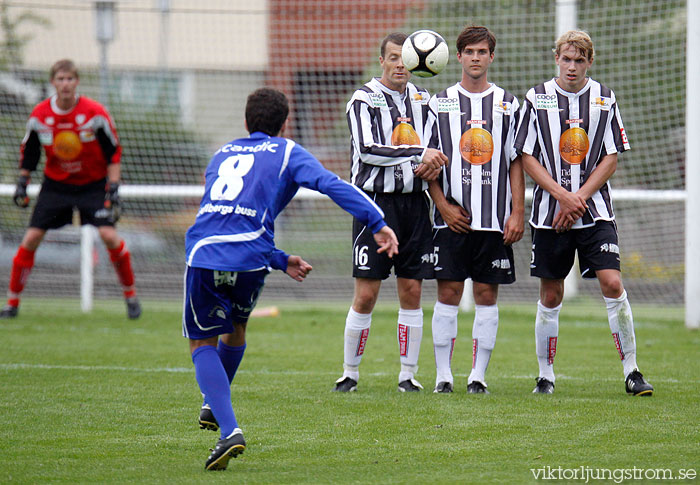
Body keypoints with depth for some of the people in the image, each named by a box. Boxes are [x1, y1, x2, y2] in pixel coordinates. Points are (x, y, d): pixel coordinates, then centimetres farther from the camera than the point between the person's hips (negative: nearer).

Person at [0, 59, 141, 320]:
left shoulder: (95, 113, -15)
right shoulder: (40, 115, -8)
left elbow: (113, 153, -6)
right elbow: (29, 152, 8)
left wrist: (113, 190, -11)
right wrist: (22, 183, 3)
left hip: (93, 184, -2)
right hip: (55, 184, 2)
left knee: (108, 235, -18)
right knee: (31, 237, -8)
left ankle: (130, 295, 2)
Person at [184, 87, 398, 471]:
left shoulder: (221, 155, 27)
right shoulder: (286, 153, 14)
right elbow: (330, 185, -4)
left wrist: (281, 261, 32)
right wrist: (378, 224, -9)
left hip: (203, 254, 1)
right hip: (249, 259, -1)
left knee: (202, 344, 11)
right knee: (235, 327, 29)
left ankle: (229, 429, -8)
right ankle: (214, 407, 42)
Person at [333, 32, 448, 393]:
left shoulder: (422, 99, 13)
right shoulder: (364, 99, -4)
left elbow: (437, 145, 20)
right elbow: (369, 150, -16)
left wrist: (432, 165, -4)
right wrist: (421, 155, -18)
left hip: (414, 202, 5)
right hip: (375, 201, -5)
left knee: (411, 292, 3)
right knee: (366, 294, -5)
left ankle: (407, 374, 9)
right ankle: (350, 373, 6)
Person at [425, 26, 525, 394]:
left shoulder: (507, 105, 8)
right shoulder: (440, 103, 7)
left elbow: (516, 163, 7)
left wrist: (517, 214, -1)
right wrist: (443, 205, -5)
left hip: (495, 219, 1)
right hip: (452, 218, 0)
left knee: (487, 294, 0)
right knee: (448, 292, -2)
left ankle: (478, 375, 4)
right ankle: (443, 375, 3)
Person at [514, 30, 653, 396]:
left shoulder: (604, 99, 5)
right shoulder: (537, 99, 2)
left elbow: (611, 159, 4)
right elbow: (527, 157, 1)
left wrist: (580, 196, -8)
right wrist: (562, 195, -11)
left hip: (595, 211, 0)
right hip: (550, 213, 0)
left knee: (612, 284, -12)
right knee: (551, 295, 3)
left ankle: (631, 371, -4)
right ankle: (545, 375, 15)